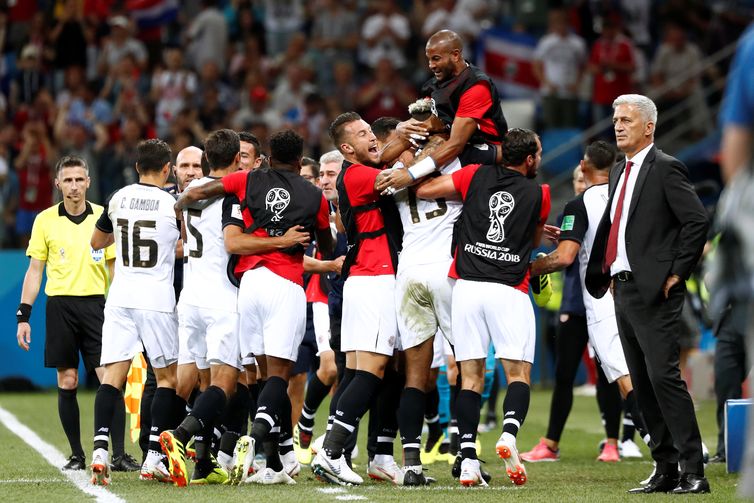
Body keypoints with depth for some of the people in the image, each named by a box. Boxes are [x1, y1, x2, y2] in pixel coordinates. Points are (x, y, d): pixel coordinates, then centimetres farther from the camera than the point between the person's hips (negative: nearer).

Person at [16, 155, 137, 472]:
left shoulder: (104, 217, 5)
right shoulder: (45, 220, 5)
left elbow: (115, 267, 10)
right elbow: (34, 270, 8)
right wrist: (23, 316, 2)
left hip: (96, 304, 0)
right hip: (59, 305, 1)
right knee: (67, 383, 2)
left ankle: (119, 455, -9)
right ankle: (77, 455, 12)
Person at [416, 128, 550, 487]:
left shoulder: (476, 176, 6)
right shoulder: (539, 195, 5)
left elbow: (423, 190, 11)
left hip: (467, 286, 2)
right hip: (509, 290, -2)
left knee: (470, 376, 5)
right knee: (518, 373, 3)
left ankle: (468, 460, -6)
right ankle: (509, 433, -26)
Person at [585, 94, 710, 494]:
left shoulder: (665, 169, -8)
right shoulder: (620, 171, 17)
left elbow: (697, 221, -15)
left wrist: (677, 273, -13)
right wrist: (604, 274, 16)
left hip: (655, 292, -9)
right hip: (624, 290, 9)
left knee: (663, 376, -14)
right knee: (642, 384, 8)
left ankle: (693, 472, -12)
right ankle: (666, 469, 12)